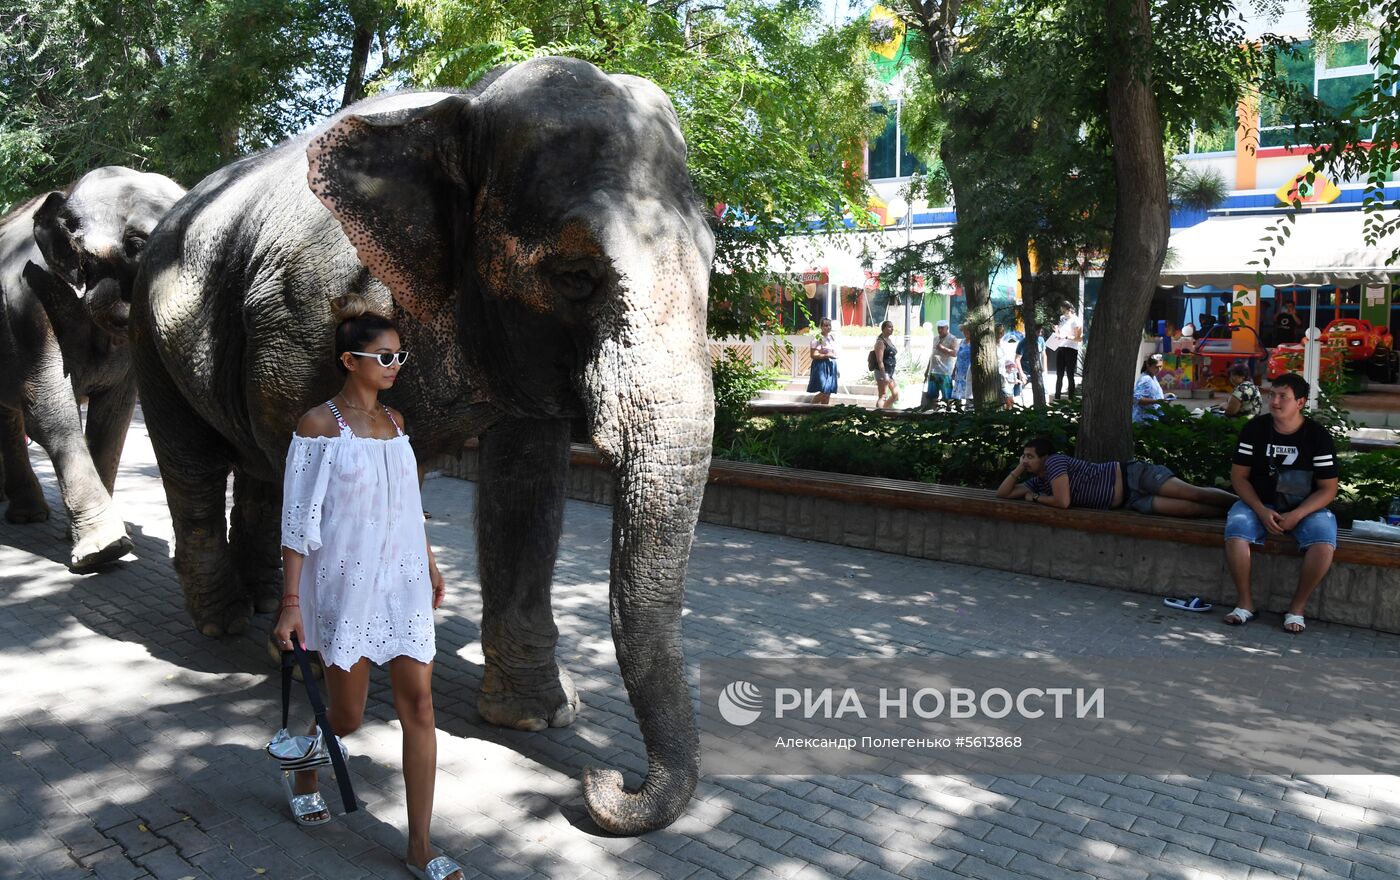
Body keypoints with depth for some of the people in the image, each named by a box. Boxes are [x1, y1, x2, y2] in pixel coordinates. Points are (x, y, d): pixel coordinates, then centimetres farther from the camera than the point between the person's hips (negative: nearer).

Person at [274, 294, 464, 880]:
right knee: (347, 714, 9)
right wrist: (290, 603, -13)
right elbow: (299, 521, -11)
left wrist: (430, 565, 20)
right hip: (347, 584, -5)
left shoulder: (394, 422, 8)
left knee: (418, 704, 1)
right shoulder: (320, 425, -10)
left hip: (403, 582, 5)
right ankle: (303, 777, 46)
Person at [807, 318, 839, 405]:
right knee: (824, 392, -14)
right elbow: (813, 355, -15)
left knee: (828, 393, 5)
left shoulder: (833, 338, 14)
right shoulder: (817, 338, -8)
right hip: (821, 366, -7)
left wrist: (837, 369, 17)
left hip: (831, 366, 7)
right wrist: (827, 355, -20)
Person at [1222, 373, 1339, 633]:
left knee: (1324, 543, -30)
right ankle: (1245, 603, -14)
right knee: (1235, 532, -30)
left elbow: (1328, 488, -5)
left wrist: (1296, 516, -20)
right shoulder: (1255, 428, -2)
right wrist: (1261, 511, -16)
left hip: (1306, 508, -1)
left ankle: (1297, 608, -10)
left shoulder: (1318, 436, -6)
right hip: (1259, 504, 1)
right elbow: (1239, 476, -1)